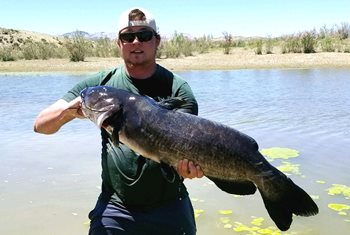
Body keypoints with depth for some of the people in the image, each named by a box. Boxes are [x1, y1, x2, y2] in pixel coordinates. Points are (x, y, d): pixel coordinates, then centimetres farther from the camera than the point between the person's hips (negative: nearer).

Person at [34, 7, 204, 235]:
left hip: (170, 206, 0)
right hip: (116, 207, 0)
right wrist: (69, 111, -25)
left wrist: (187, 164, -37)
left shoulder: (177, 88, -6)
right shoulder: (100, 84, -3)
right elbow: (41, 125, -4)